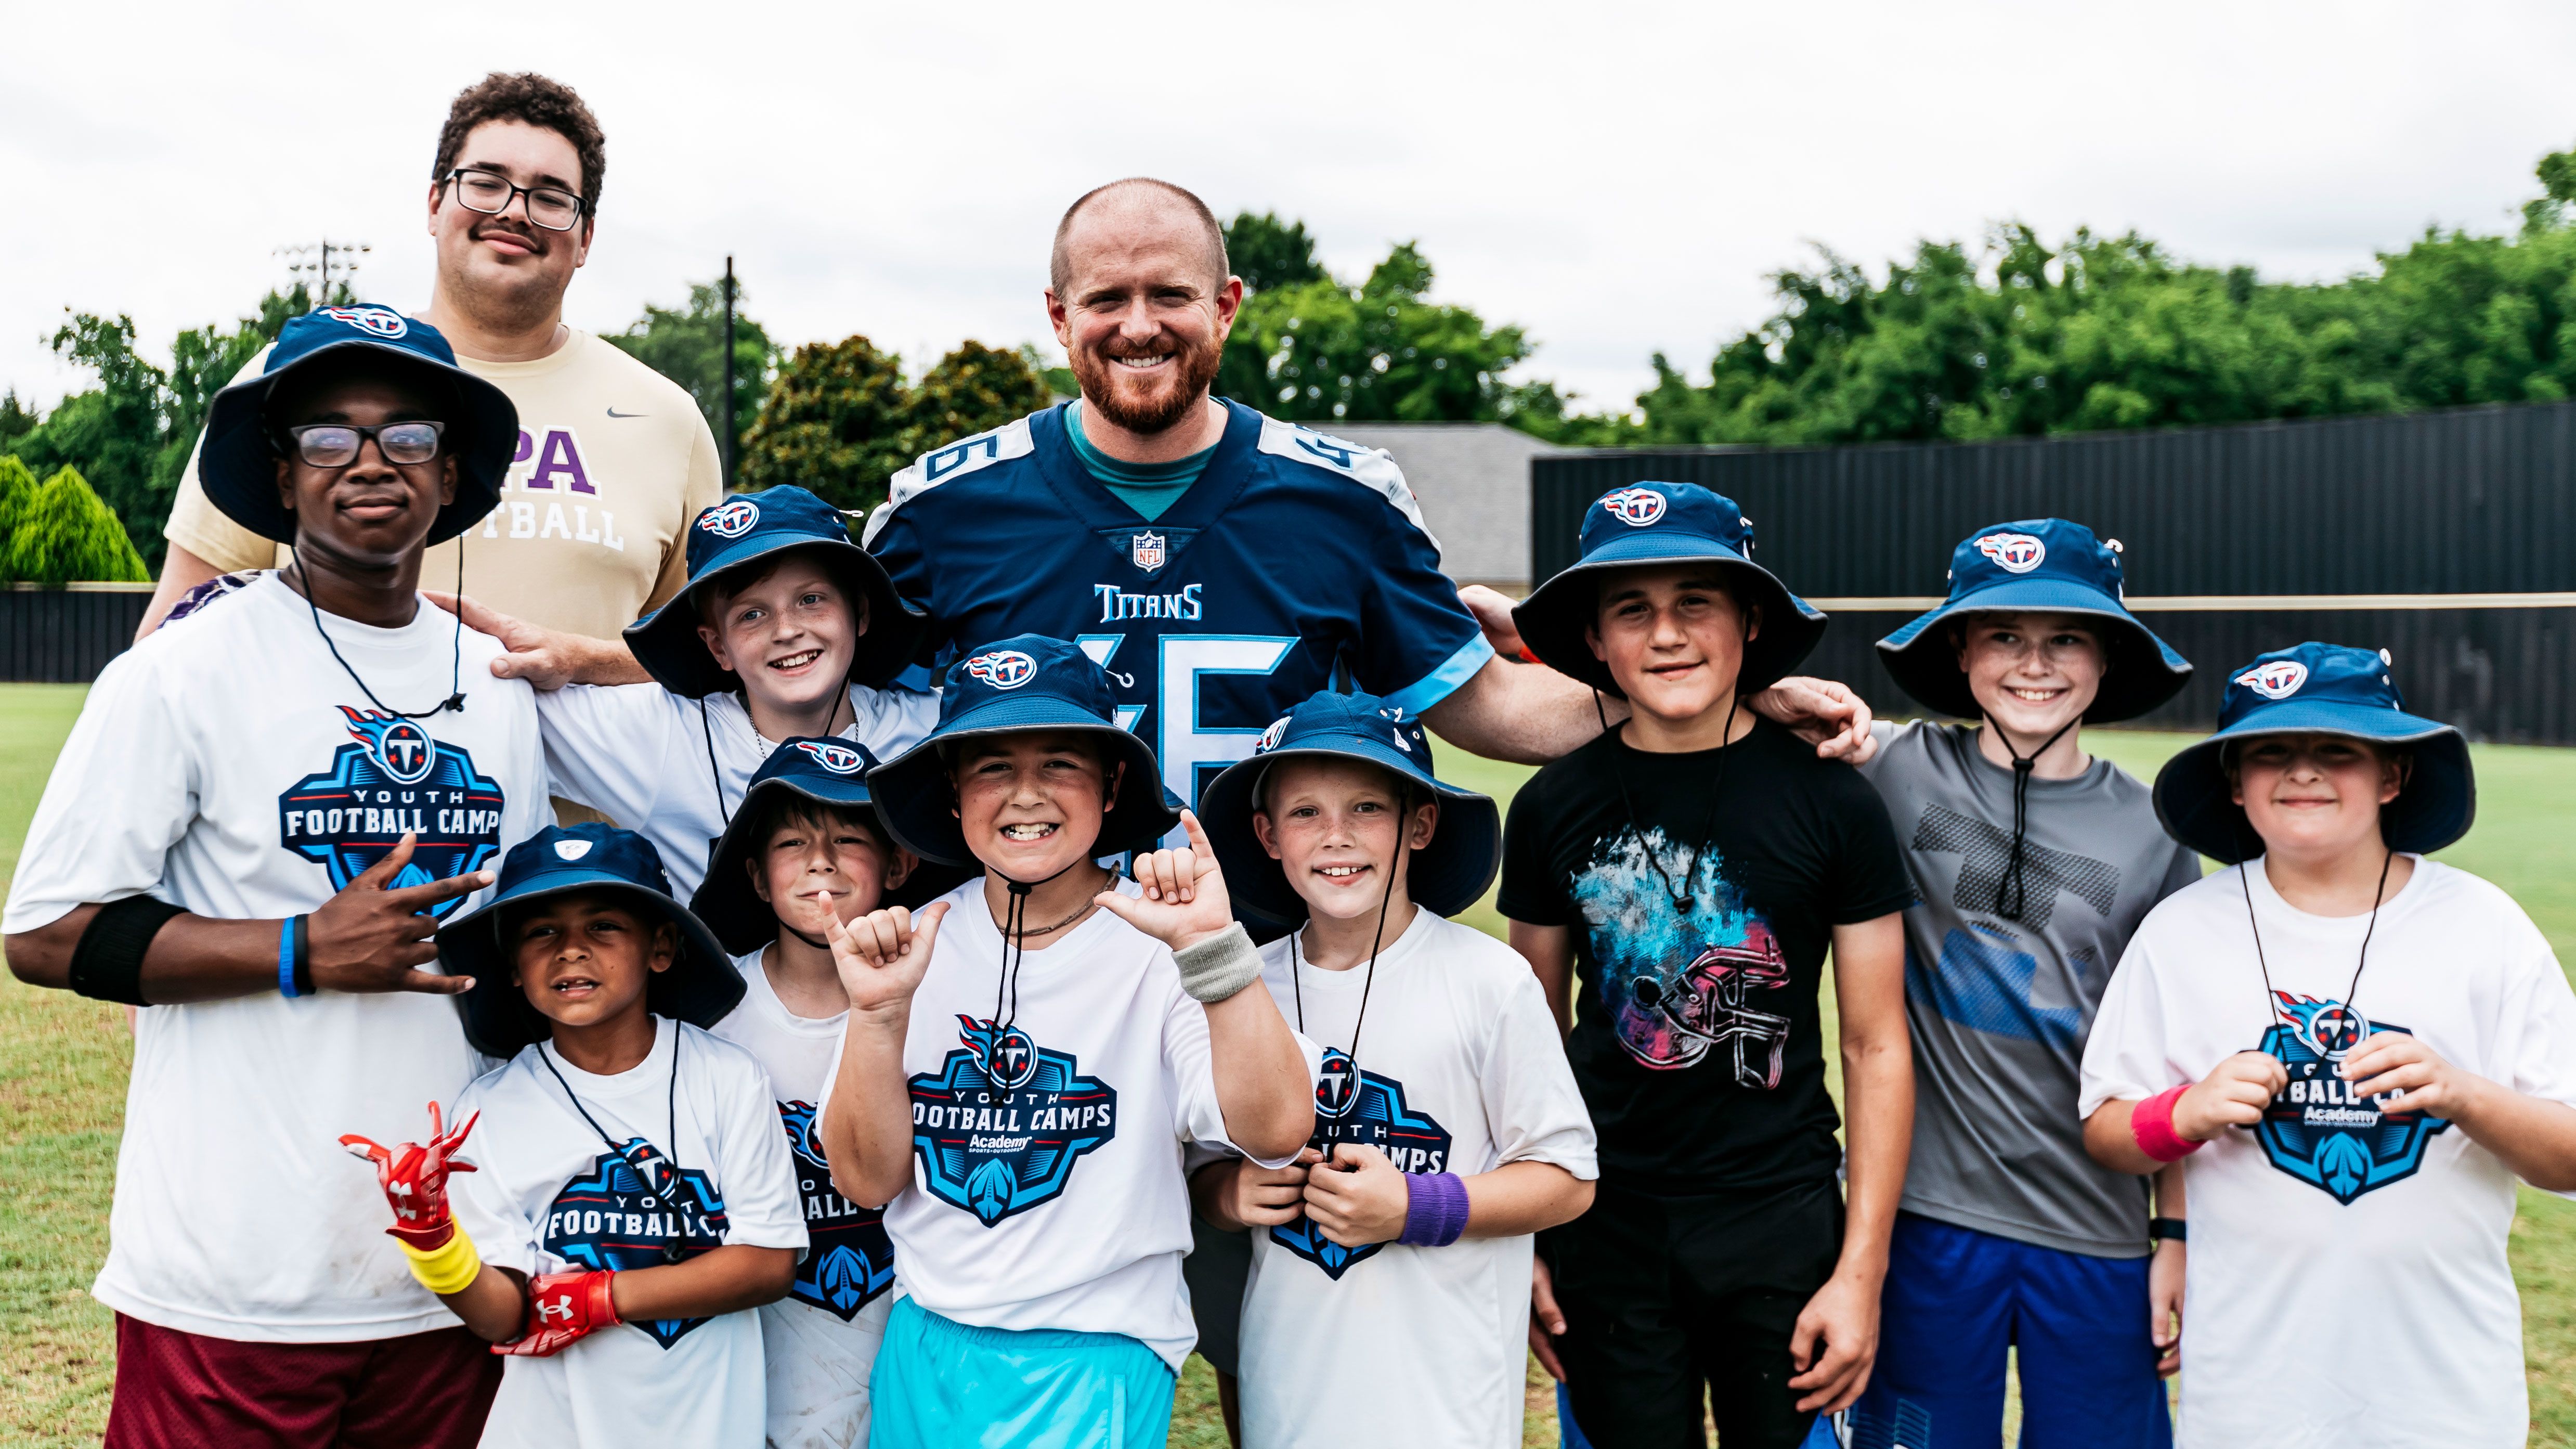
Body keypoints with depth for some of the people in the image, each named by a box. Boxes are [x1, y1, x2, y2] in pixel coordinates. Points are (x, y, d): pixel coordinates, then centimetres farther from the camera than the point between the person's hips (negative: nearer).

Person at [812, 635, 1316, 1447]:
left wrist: (1212, 947, -34)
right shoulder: (917, 945, -2)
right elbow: (867, 1181, -4)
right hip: (923, 1351, 4)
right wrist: (878, 1012, -17)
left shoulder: (1155, 947, -13)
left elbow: (1277, 1134, -25)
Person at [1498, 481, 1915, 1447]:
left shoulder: (1829, 801, -5)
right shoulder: (1555, 808, 0)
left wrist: (1861, 1272, -6)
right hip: (1607, 1224, 1)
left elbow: (1876, 1048, -2)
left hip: (1783, 1223, -1)